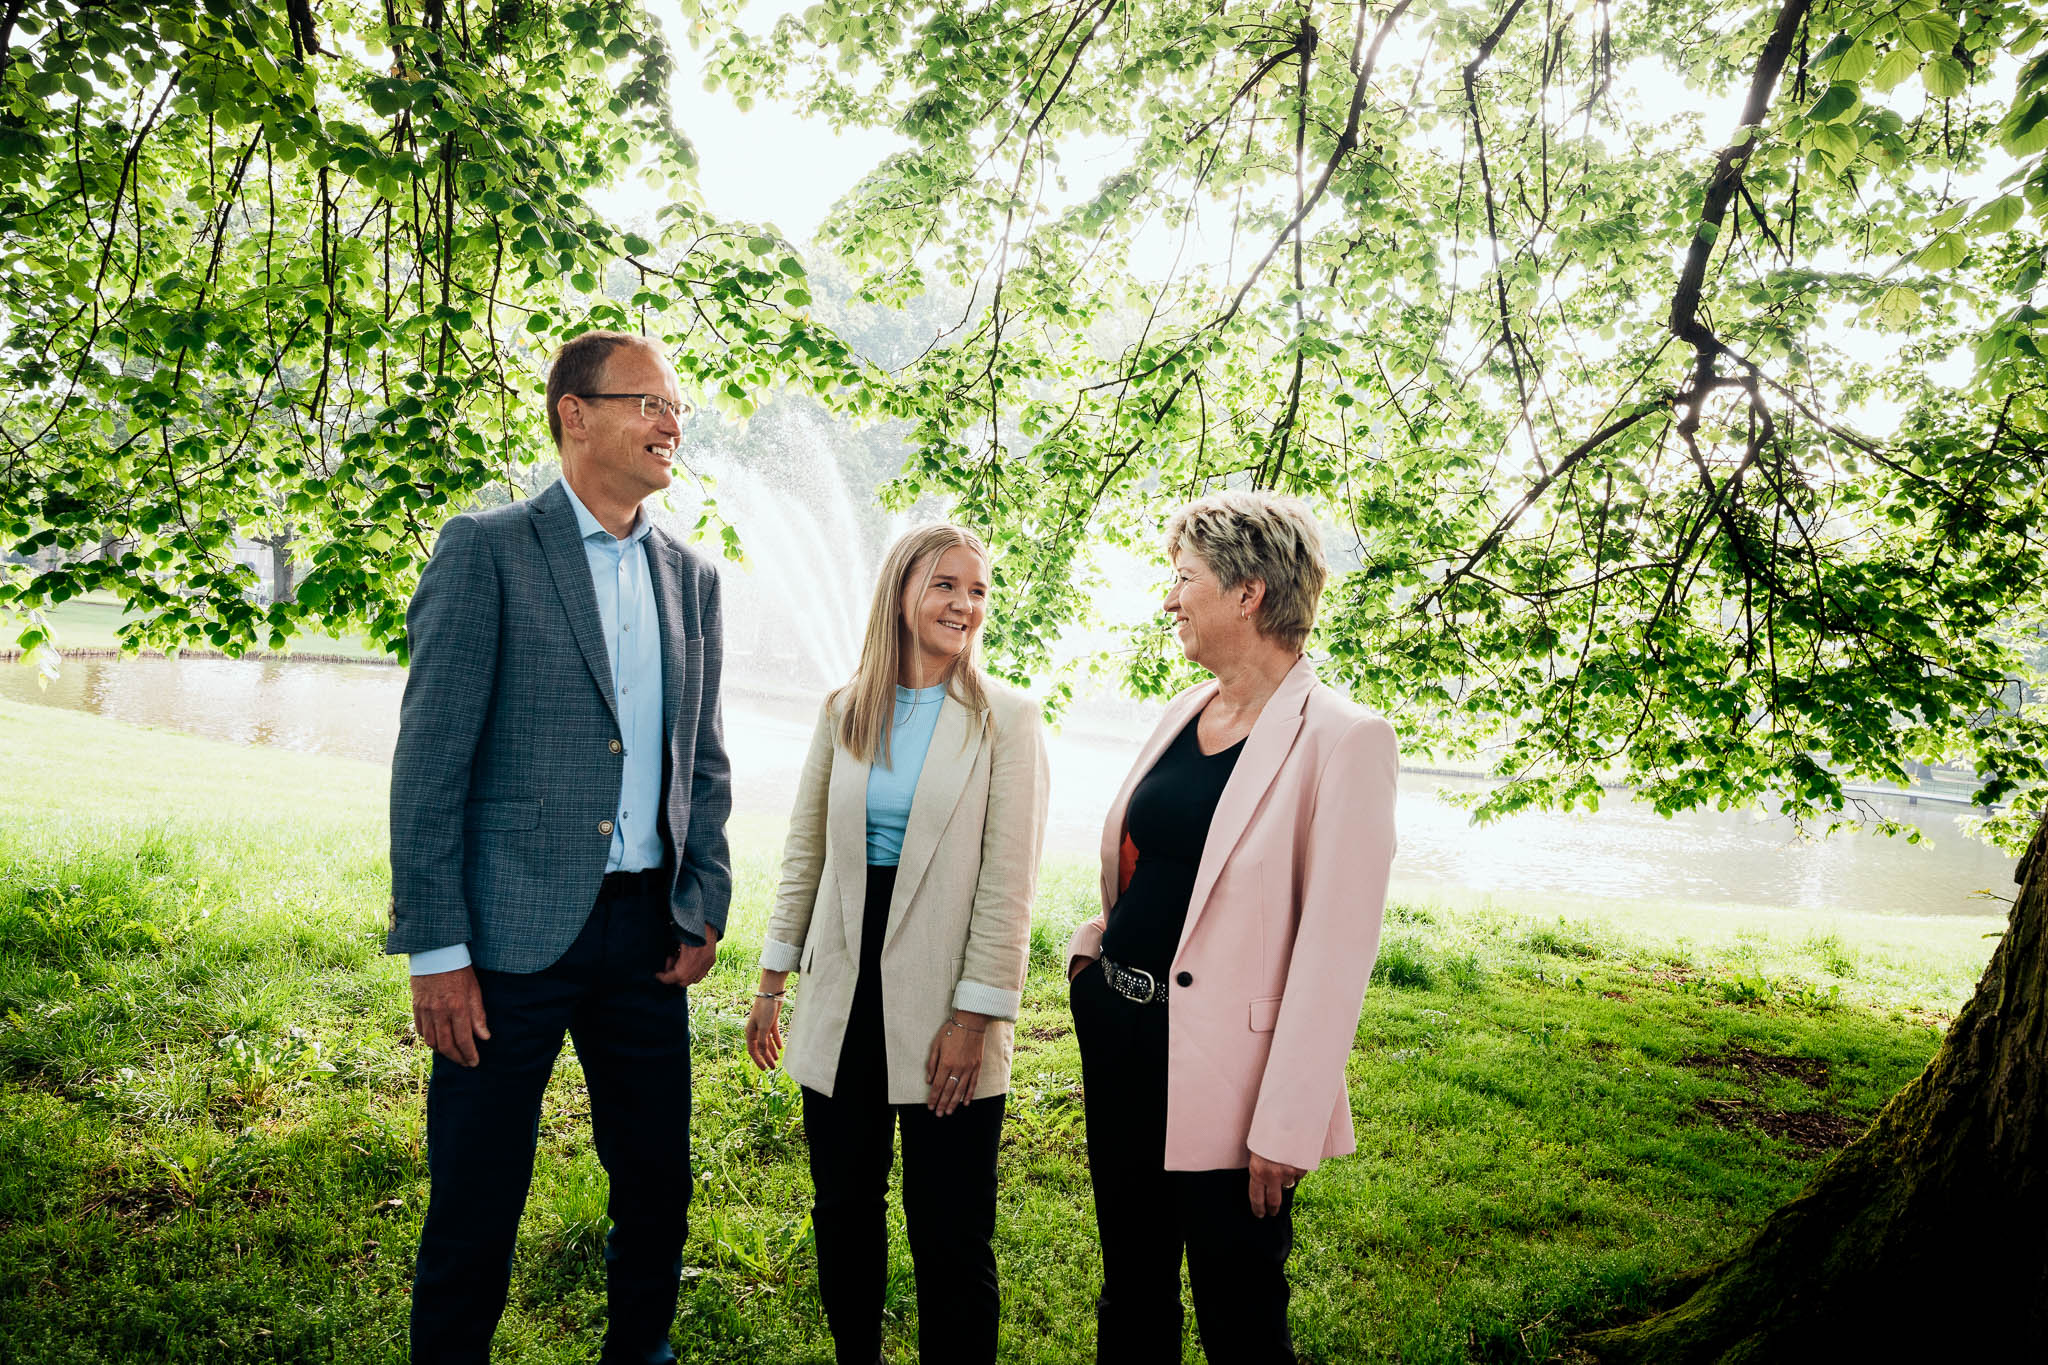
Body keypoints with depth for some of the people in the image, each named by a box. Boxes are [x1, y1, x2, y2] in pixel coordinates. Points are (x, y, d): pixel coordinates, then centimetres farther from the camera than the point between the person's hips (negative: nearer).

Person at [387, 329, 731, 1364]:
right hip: (513, 931, -5)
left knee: (658, 1187, 15)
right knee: (474, 1210, 7)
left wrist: (704, 910, 7)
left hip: (645, 930, 5)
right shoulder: (486, 550, -5)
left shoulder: (690, 576, 11)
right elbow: (430, 761, -8)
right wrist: (437, 950, -12)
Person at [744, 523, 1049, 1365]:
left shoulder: (1007, 721, -4)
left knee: (950, 1232, 2)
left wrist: (975, 1015, -11)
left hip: (943, 1001, -3)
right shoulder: (843, 713, 6)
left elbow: (1007, 883, -8)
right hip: (844, 995, 4)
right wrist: (772, 980, 11)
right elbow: (804, 853, 12)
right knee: (844, 1210, 15)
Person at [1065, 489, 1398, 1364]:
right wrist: (1100, 946, 6)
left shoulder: (1341, 739, -15)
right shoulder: (1183, 712, 8)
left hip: (1223, 1066, -7)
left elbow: (1335, 952, -17)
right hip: (1117, 1034, 7)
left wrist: (1286, 1128, -18)